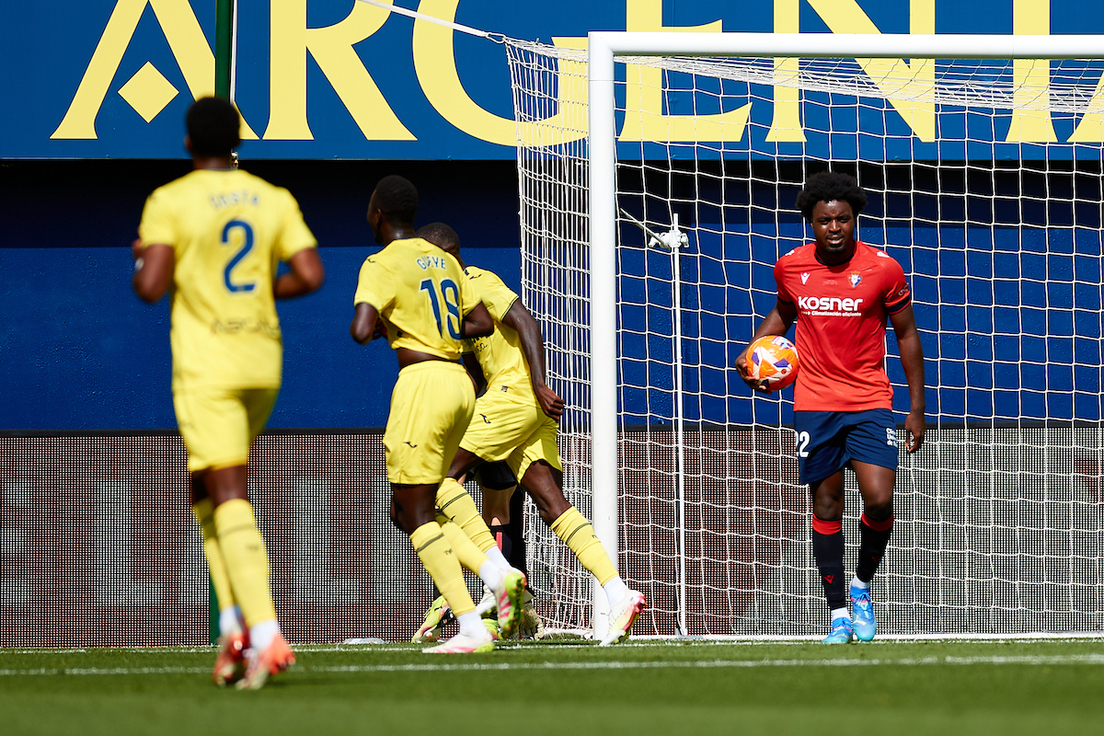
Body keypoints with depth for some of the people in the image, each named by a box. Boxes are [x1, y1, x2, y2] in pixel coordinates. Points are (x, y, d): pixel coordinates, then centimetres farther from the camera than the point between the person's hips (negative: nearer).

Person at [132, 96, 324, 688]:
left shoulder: (169, 202, -6)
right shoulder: (274, 200, 6)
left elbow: (149, 287, -14)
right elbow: (310, 275, -3)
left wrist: (142, 260, 9)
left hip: (206, 365, -5)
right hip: (263, 358, 5)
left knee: (230, 498, -10)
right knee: (205, 488, 21)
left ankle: (264, 636, -23)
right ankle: (234, 624, 8)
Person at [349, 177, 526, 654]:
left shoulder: (382, 265, -8)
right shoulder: (444, 260, 15)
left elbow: (361, 331, -20)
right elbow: (482, 323, 18)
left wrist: (383, 327, 2)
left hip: (422, 382, -8)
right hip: (460, 381, 8)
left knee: (416, 513, -4)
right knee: (407, 511, 16)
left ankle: (471, 628, -13)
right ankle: (498, 574, -2)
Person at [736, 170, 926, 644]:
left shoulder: (883, 270, -7)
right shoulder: (790, 267, -1)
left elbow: (907, 335, 2)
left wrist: (917, 409, 1)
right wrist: (753, 351, 2)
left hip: (870, 400, -2)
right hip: (814, 403, 2)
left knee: (879, 499, -15)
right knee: (826, 507, 2)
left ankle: (862, 586, 12)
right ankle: (838, 613, 12)